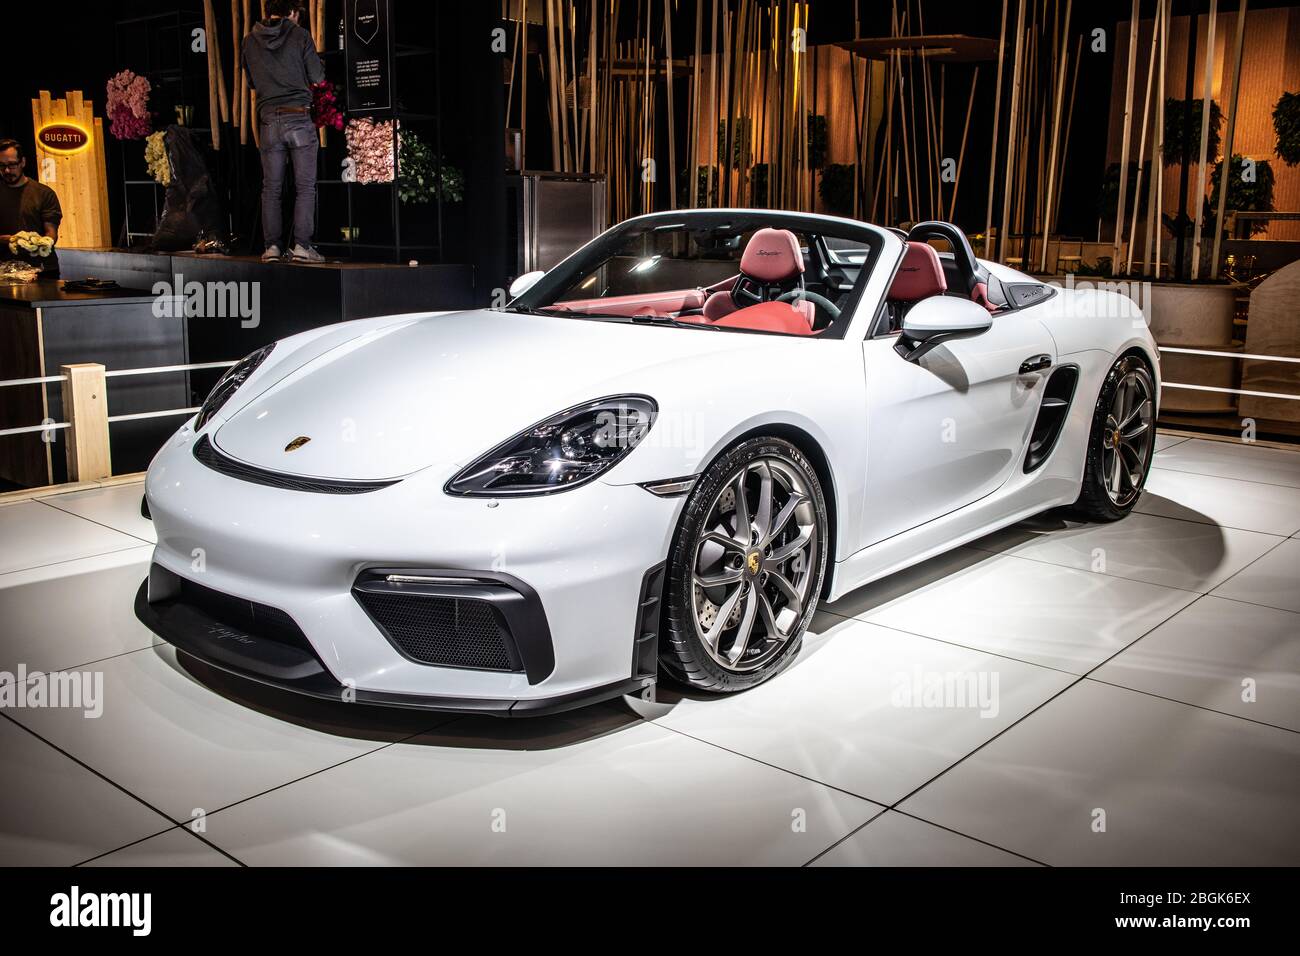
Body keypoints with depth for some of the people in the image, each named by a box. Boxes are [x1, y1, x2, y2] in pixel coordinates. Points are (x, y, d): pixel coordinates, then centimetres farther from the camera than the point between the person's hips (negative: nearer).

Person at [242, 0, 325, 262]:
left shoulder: (250, 41, 8)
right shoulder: (299, 35, -1)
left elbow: (252, 81, 18)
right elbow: (317, 77, 1)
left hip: (268, 119, 3)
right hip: (299, 117, -3)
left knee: (271, 188, 7)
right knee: (305, 186, 0)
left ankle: (272, 246, 4)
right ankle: (302, 246, -6)